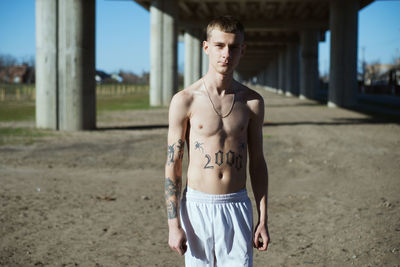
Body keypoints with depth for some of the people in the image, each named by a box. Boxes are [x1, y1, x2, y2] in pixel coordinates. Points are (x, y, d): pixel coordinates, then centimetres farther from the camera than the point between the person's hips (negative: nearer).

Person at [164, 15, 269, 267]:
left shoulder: (252, 102, 3)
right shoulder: (185, 101, -6)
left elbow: (257, 163, 8)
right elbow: (173, 165, -4)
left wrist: (263, 220, 5)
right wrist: (174, 224, -8)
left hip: (237, 207, 2)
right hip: (197, 206, -2)